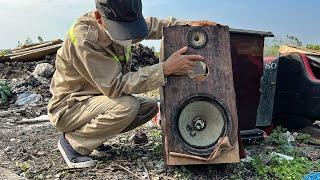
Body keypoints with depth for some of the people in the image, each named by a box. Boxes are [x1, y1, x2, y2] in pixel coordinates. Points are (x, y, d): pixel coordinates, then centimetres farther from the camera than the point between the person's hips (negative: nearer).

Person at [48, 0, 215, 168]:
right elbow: (115, 85, -33)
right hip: (68, 108, -8)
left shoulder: (120, 22, -7)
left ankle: (95, 135, 9)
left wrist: (187, 24, -6)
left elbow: (152, 25, 10)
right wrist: (165, 69, -36)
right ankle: (72, 142, -9)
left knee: (150, 107, 0)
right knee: (127, 106, -31)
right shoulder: (83, 39, -31)